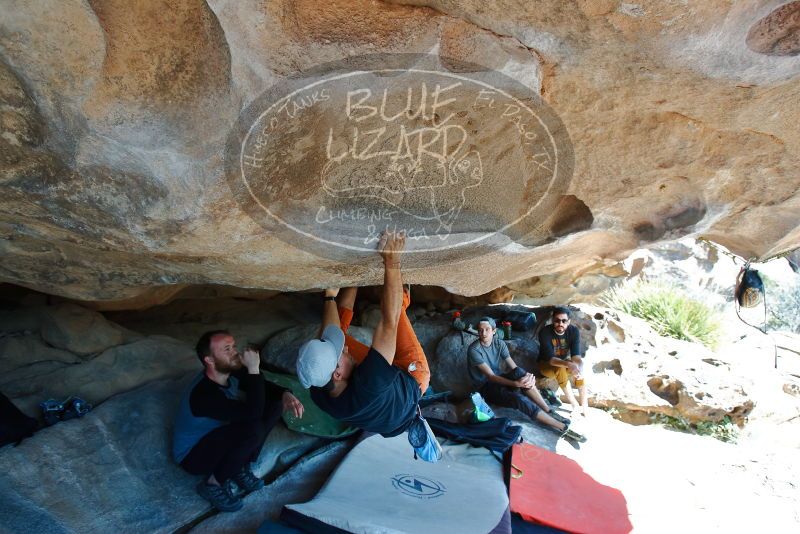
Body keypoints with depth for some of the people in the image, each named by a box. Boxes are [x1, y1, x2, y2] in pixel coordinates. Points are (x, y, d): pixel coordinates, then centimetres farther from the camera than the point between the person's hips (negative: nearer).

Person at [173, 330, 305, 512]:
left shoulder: (230, 371, -11)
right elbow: (252, 413, -43)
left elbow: (264, 386, 3)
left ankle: (240, 467, 1)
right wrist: (253, 369, -39)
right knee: (253, 428, -35)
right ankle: (213, 483, -10)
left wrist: (286, 395, -18)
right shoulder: (204, 395, -35)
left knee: (274, 404, -8)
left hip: (217, 436, 8)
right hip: (192, 455, -8)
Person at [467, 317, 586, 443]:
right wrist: (516, 383, -35)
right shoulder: (474, 350, -20)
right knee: (519, 399, -30)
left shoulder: (499, 343, -1)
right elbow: (490, 376, -24)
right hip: (485, 387, -5)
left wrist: (528, 377, -29)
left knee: (519, 372, -28)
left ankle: (548, 411, -22)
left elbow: (513, 367, -8)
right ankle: (562, 427, -23)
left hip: (498, 380, 5)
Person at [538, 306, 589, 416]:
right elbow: (550, 359, -34)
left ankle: (585, 406, -18)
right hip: (547, 364, -3)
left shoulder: (574, 331, -16)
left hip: (565, 362, 3)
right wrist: (568, 364, -52)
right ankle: (575, 406, -25)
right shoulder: (545, 332, -27)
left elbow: (576, 355, -24)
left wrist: (580, 366, -47)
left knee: (579, 370, -27)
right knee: (560, 369, -35)